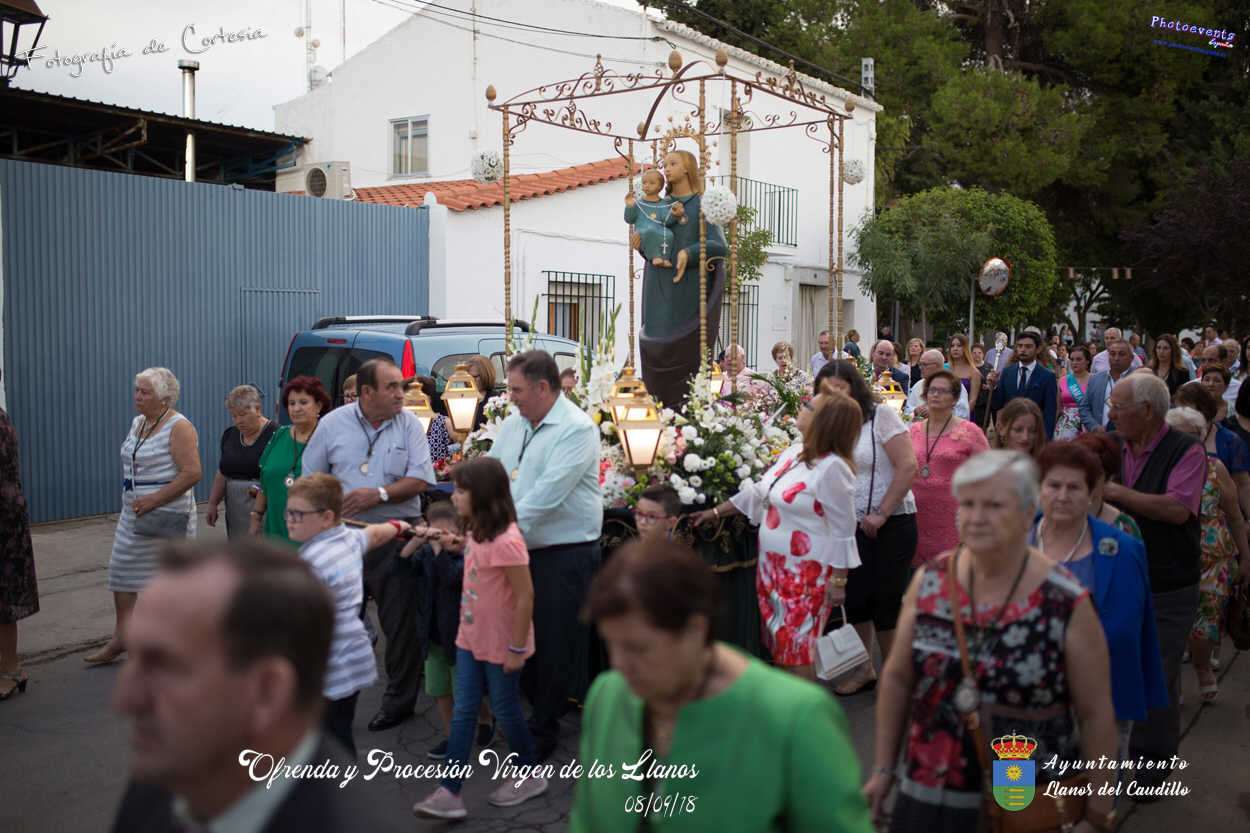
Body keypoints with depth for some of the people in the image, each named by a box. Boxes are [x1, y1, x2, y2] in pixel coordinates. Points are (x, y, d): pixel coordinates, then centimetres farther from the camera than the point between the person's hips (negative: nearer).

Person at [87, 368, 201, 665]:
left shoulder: (178, 427, -15)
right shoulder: (138, 423, 12)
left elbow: (192, 473, -22)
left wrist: (154, 500, -23)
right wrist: (134, 501, 12)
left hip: (166, 517, -9)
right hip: (134, 514, 9)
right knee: (123, 568, 8)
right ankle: (120, 638, 17)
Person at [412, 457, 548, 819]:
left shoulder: (505, 542, -27)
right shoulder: (476, 532, 1)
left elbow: (525, 596, -24)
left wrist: (517, 648, -19)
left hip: (501, 644, -8)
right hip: (471, 637, 8)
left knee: (505, 708, 9)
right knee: (463, 712, 8)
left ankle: (529, 776, 30)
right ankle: (450, 792, 12)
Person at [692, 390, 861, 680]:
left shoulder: (832, 468, -19)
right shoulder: (793, 452, 6)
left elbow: (843, 531, -17)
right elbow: (759, 492, 18)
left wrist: (838, 581, -17)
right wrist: (715, 512, 21)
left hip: (809, 573, -8)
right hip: (773, 565, 8)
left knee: (797, 649, -2)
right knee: (779, 645, 15)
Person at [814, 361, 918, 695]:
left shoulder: (880, 414, -9)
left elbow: (908, 467, -14)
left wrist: (881, 514, -15)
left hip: (891, 524, -5)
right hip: (853, 526, 5)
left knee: (886, 600, 1)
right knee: (856, 598, 10)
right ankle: (864, 670, 25)